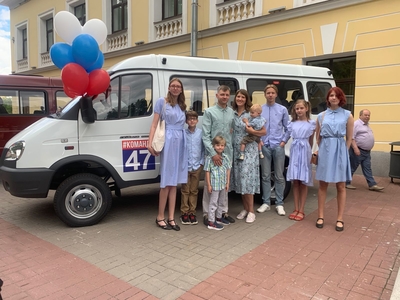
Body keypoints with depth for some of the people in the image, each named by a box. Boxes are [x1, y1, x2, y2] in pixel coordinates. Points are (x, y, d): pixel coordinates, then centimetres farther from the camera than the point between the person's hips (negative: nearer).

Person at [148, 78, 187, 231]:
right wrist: (150, 142, -14)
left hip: (181, 142, 5)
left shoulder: (182, 105, 18)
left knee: (174, 181, 7)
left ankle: (171, 217, 14)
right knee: (166, 181, -4)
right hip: (168, 141, -5)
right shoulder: (161, 101, 2)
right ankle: (160, 217, 9)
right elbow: (154, 124, -3)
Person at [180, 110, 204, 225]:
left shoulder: (201, 133, -2)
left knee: (194, 191, 11)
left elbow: (203, 149, 1)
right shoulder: (183, 133, -4)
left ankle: (192, 212, 22)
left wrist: (201, 162, -3)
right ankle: (184, 213, 18)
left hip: (197, 167, 1)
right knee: (185, 191, 7)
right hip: (185, 166, -1)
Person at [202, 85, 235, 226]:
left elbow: (234, 132, 13)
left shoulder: (232, 112, 9)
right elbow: (205, 136, -9)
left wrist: (231, 149, 4)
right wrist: (213, 153, -17)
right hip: (213, 152, -4)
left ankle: (224, 211, 25)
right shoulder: (209, 112, -2)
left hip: (227, 152, 4)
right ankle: (207, 213, 11)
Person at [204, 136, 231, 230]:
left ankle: (219, 217, 37)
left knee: (221, 202, 19)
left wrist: (227, 183, 7)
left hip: (223, 184, 6)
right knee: (213, 203, 1)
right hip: (214, 184, -6)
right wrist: (208, 185, -12)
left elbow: (228, 170, 9)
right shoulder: (210, 158, -12)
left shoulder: (226, 157, 4)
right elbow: (207, 172, -10)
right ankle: (211, 222, 9)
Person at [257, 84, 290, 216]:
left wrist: (284, 141, -2)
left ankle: (279, 204, 15)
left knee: (279, 176, 6)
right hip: (265, 146, 0)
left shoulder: (282, 109, 5)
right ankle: (266, 203, 17)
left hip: (278, 146, 0)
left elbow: (288, 128, 7)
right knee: (265, 176, 6)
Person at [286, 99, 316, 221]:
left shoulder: (311, 123, 1)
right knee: (295, 181, 6)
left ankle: (301, 210, 9)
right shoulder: (292, 123, 9)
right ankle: (296, 209, 14)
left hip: (305, 151, -3)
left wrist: (310, 152, 5)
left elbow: (311, 141, 5)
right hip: (294, 151, 3)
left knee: (304, 182, 2)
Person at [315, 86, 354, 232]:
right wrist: (321, 150, 6)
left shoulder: (347, 115, 3)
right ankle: (320, 216, 14)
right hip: (325, 150, 1)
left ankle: (340, 219, 13)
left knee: (341, 186, 4)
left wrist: (343, 152, 0)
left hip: (340, 151, -1)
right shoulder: (321, 115, 7)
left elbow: (349, 138, 4)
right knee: (322, 185, 5)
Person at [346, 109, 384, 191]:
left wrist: (368, 149, 21)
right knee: (352, 167, 0)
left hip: (367, 151, 9)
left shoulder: (367, 125, 18)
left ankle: (372, 185, 9)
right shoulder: (356, 124, -11)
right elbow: (351, 137, -19)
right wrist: (355, 148, -25)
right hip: (358, 151, -9)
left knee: (367, 169, 8)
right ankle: (347, 183, 9)